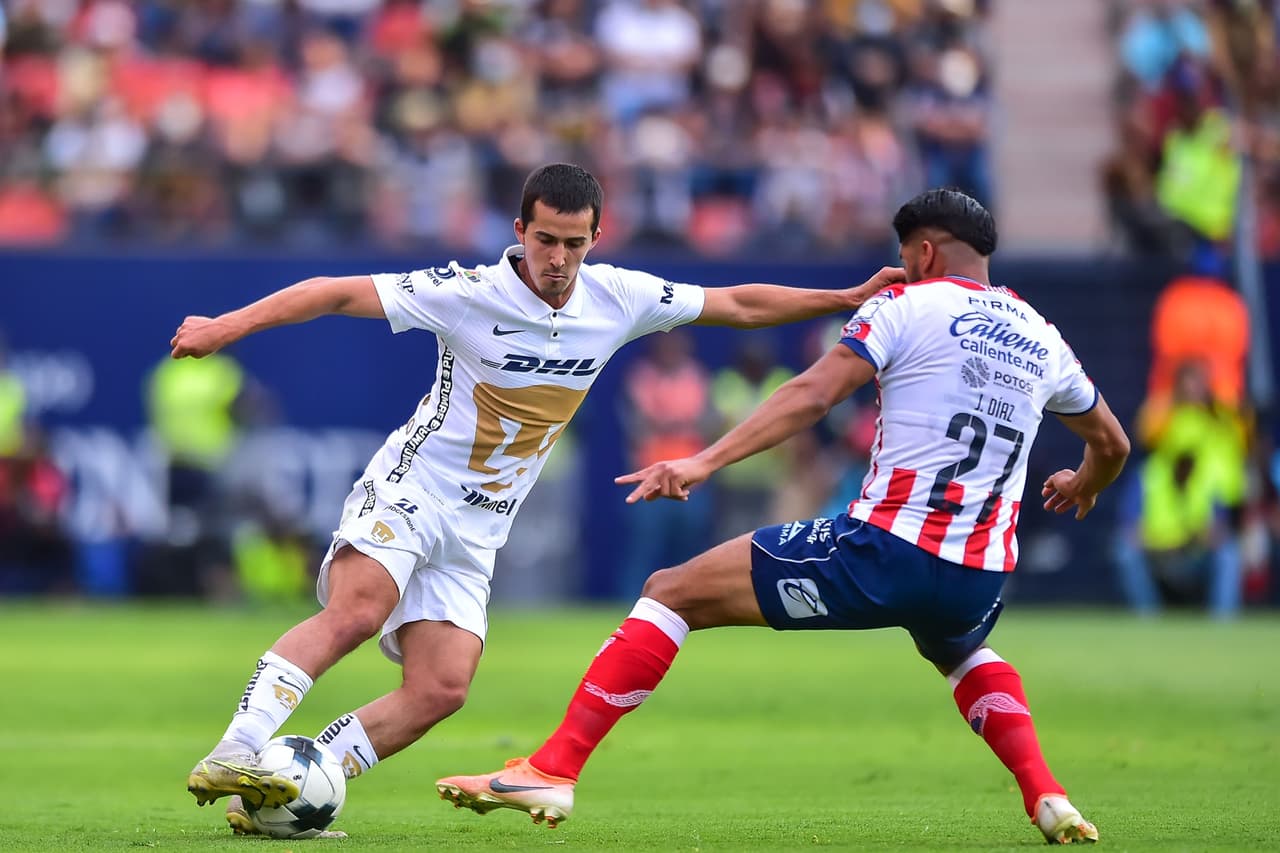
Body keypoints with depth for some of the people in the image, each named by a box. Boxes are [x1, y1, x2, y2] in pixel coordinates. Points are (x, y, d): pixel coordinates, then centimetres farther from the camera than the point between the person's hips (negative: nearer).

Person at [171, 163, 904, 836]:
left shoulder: (617, 298, -2)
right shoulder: (468, 294, -16)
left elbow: (739, 305, 10)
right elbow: (338, 293, -16)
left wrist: (850, 299, 9)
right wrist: (229, 326, -25)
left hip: (476, 533, 5)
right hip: (405, 495, -5)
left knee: (441, 689, -10)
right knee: (357, 612, -32)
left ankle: (275, 795, -7)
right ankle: (232, 757, -38)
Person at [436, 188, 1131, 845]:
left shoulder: (906, 307, 2)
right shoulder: (1042, 340, 17)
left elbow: (811, 395, -12)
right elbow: (1112, 444, 30)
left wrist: (706, 461, -18)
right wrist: (1081, 487, 53)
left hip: (886, 549, -5)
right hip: (981, 579, 5)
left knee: (671, 592, 5)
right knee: (962, 651, 43)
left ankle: (552, 770, -6)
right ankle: (1048, 799, 22)